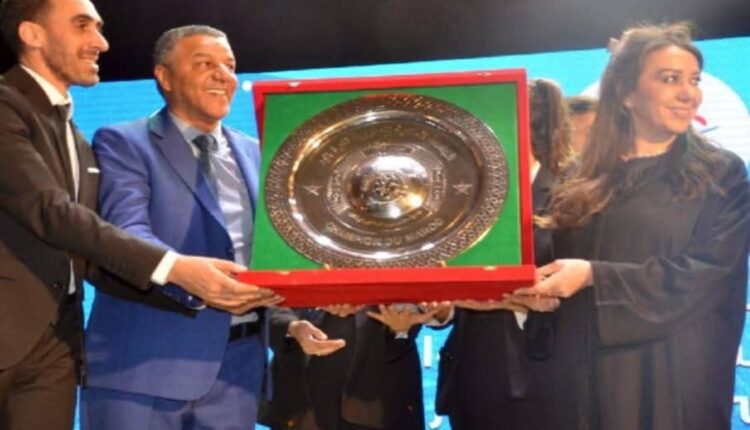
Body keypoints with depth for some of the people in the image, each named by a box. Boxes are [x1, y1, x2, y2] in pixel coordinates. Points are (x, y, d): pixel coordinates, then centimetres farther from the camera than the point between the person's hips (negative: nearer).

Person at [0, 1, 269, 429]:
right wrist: (173, 267, -24)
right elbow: (50, 211, -19)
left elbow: (90, 255, 13)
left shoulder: (79, 142, 19)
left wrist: (196, 288, 0)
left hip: (55, 342, 7)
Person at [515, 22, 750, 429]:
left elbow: (706, 274, -11)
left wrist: (595, 275, -18)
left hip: (670, 379, -3)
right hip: (583, 376, 3)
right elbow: (559, 260, 16)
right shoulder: (585, 182, 10)